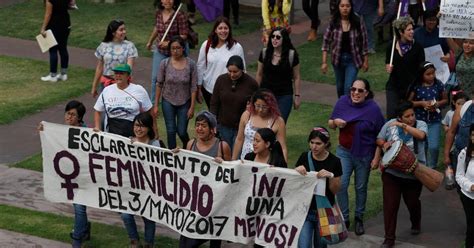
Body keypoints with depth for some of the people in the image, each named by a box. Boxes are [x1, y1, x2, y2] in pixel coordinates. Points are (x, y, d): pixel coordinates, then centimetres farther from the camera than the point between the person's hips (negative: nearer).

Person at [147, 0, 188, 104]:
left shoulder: (180, 15, -18)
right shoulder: (158, 13, -1)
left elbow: (183, 35, -18)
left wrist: (169, 43, -27)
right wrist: (150, 42, 30)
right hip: (160, 51, 4)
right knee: (155, 77, 3)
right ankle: (152, 103, 13)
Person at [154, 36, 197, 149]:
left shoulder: (190, 64, -11)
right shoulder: (165, 63, -8)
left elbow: (193, 87, -7)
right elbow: (159, 84, -2)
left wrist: (192, 107, -9)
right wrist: (156, 105, -2)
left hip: (184, 102, -1)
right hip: (168, 101, 1)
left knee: (182, 132, 3)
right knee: (171, 131, 3)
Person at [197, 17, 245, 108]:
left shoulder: (237, 47, -7)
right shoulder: (207, 45, -3)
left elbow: (242, 70, 1)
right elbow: (200, 67, 3)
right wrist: (198, 89, 5)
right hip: (209, 90, 2)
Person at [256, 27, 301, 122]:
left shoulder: (292, 55, -7)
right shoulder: (265, 53, 0)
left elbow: (296, 77, 0)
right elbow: (259, 75, 9)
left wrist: (297, 96, 0)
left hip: (284, 96, -2)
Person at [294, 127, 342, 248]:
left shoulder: (334, 162, -7)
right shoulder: (304, 157, -2)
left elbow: (335, 191, -3)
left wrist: (331, 176, -21)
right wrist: (297, 171, -15)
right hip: (305, 209, 0)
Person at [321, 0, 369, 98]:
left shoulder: (358, 23, -10)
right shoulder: (333, 23, -9)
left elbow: (364, 42, -2)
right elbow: (326, 42, -4)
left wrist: (366, 61, 2)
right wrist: (324, 62, -7)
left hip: (353, 59, -2)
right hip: (338, 59, 2)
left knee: (348, 87, -13)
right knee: (340, 87, 17)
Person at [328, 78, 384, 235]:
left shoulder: (373, 108, -13)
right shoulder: (342, 102, -6)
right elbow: (330, 124, 6)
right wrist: (335, 122, -17)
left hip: (364, 154, -2)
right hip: (344, 151, 2)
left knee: (361, 187, 12)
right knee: (341, 184, -7)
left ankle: (359, 219, 30)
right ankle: (344, 218, 8)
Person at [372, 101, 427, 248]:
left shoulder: (420, 124, -6)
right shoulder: (390, 124, -4)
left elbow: (421, 135, -28)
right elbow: (379, 140, 10)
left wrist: (403, 125, -30)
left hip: (413, 174, 0)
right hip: (392, 173, 0)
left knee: (412, 202, 18)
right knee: (390, 205, -2)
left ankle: (416, 224, 50)